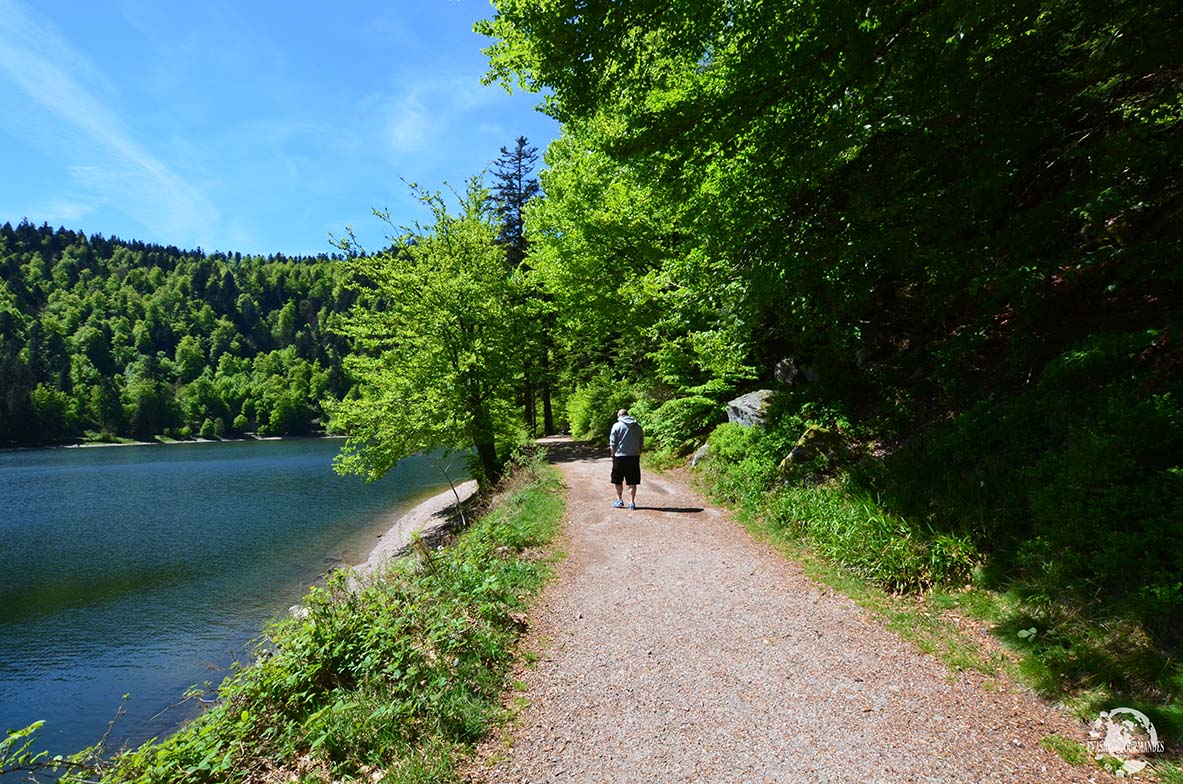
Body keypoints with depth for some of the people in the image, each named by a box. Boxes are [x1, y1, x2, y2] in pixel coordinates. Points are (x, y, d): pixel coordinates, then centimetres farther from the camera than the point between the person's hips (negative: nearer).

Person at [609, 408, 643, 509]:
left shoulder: (617, 426, -5)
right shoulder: (638, 427, 7)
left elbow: (612, 443, -5)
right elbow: (641, 442, 11)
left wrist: (613, 455, 6)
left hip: (620, 456, -3)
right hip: (634, 456, 3)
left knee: (618, 481, 13)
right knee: (632, 482, 6)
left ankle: (619, 500, 18)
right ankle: (632, 502, 6)